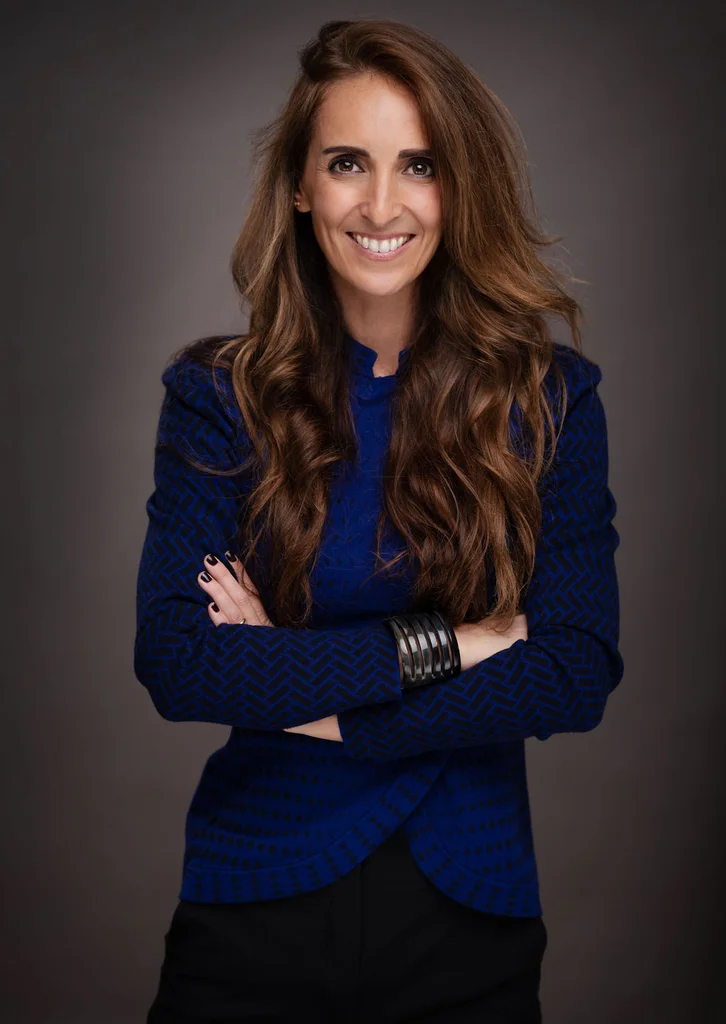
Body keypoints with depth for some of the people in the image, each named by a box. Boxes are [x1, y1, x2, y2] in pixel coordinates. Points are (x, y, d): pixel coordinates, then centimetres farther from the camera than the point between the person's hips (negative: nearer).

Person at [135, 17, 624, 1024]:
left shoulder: (551, 395, -4)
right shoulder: (217, 393, -4)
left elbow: (578, 673, -12)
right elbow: (172, 659, -14)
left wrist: (300, 697, -15)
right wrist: (440, 644, -18)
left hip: (466, 915, 1)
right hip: (253, 911, 0)